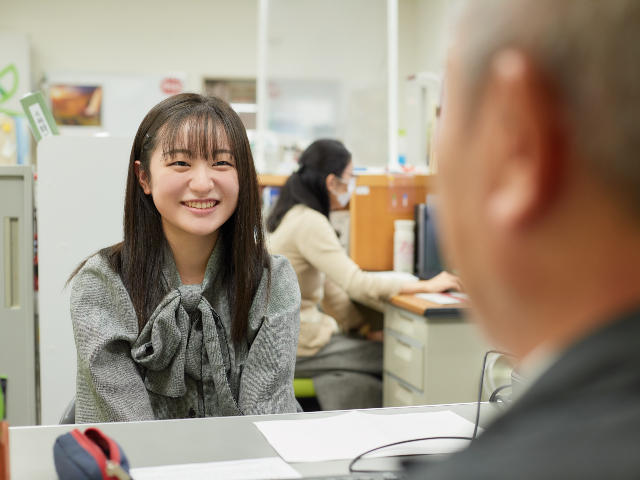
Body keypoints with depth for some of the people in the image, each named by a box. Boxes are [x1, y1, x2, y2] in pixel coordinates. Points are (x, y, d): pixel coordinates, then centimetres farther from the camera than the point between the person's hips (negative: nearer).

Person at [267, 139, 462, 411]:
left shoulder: (297, 216, 12)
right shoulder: (310, 223, -19)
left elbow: (331, 285, 15)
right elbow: (358, 286, -24)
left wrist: (364, 329, 9)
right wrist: (427, 286, -16)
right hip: (294, 347, -9)